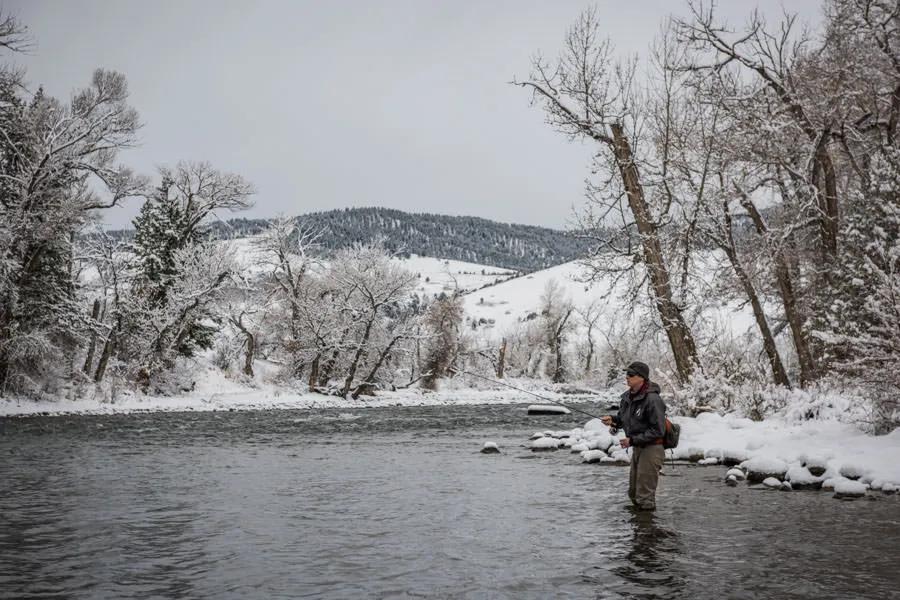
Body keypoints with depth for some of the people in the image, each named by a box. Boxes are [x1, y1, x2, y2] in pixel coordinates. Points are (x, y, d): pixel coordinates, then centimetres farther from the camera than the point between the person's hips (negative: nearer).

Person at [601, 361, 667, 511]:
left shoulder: (652, 399, -23)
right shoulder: (628, 397, 3)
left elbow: (658, 431, -23)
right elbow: (625, 419, 17)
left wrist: (633, 440, -24)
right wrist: (613, 419, -5)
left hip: (651, 449, -8)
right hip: (637, 448, 9)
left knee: (645, 496, 0)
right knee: (633, 492, 21)